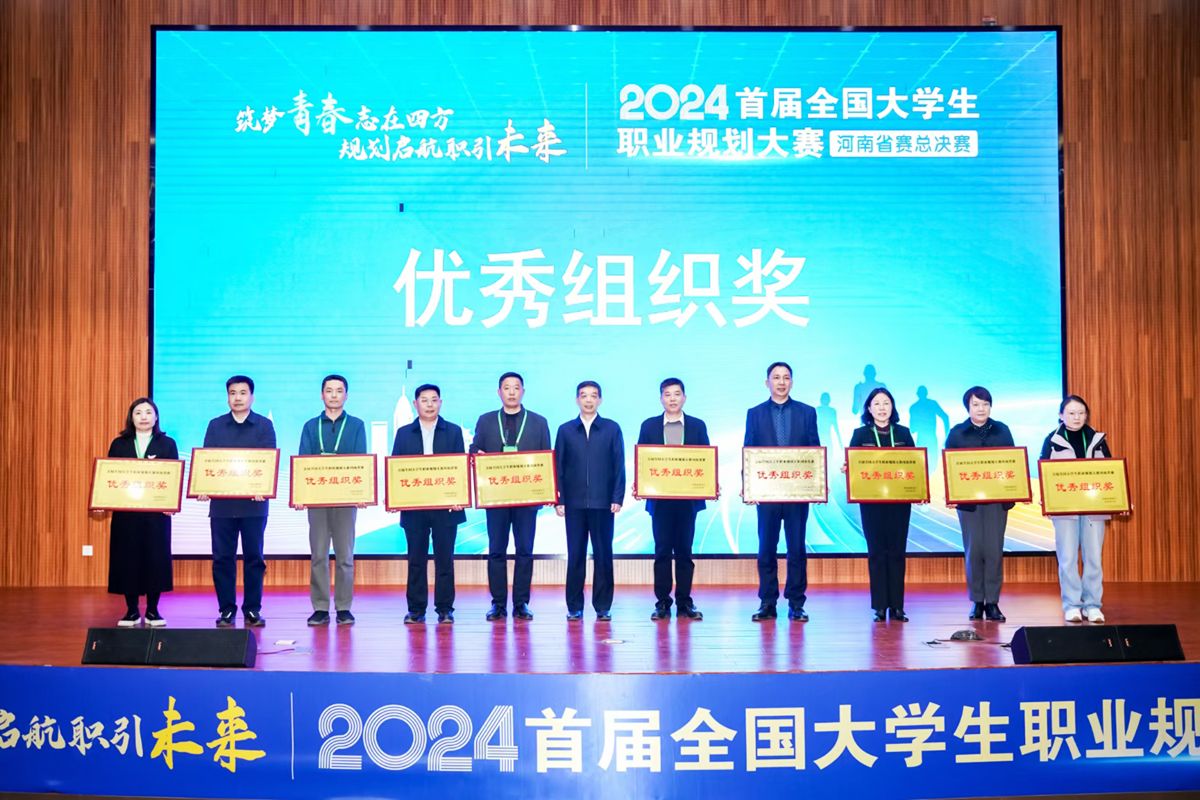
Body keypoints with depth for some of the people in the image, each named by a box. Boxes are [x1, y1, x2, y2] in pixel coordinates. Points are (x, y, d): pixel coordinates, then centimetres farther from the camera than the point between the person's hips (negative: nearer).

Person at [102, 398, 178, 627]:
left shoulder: (167, 444, 7)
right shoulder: (119, 444, 10)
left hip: (157, 511, -1)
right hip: (125, 511, 1)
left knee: (155, 556, 0)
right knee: (127, 557, 2)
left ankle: (152, 610, 10)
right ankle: (132, 611, 11)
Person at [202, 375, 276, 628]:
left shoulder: (264, 426, 5)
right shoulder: (216, 426, 11)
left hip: (253, 503, -2)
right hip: (221, 502, 2)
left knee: (254, 557, 3)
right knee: (222, 558, 3)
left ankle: (252, 609, 11)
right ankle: (226, 609, 11)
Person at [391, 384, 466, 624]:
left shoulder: (454, 431, 8)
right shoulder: (404, 433, 11)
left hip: (445, 505, -1)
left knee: (444, 558, 1)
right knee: (416, 559, 5)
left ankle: (445, 609, 8)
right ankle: (416, 609, 11)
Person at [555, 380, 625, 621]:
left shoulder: (612, 429, 7)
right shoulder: (565, 430, 10)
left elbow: (619, 466, 4)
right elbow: (558, 467, 7)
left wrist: (618, 498, -5)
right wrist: (558, 500, -1)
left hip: (602, 502, -1)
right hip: (574, 502, 1)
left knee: (603, 555, 2)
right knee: (575, 556, 4)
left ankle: (603, 607, 9)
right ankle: (574, 607, 10)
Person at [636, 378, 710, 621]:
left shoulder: (698, 426, 7)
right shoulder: (649, 426, 7)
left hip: (688, 498, 0)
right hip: (659, 498, 0)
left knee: (684, 551, 4)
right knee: (662, 551, 2)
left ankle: (684, 602, 10)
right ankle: (662, 603, 6)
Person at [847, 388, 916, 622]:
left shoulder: (903, 433, 8)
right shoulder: (860, 434, 5)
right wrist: (847, 469, -20)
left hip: (899, 500, 1)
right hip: (871, 500, -1)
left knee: (897, 551, 2)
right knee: (876, 552, 1)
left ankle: (897, 606, 7)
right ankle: (879, 607, 5)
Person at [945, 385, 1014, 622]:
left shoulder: (1002, 430, 9)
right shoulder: (957, 433, 5)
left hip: (997, 498, 1)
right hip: (968, 499, -1)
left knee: (994, 549, -2)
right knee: (973, 550, -1)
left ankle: (992, 602, 5)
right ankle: (976, 601, 9)